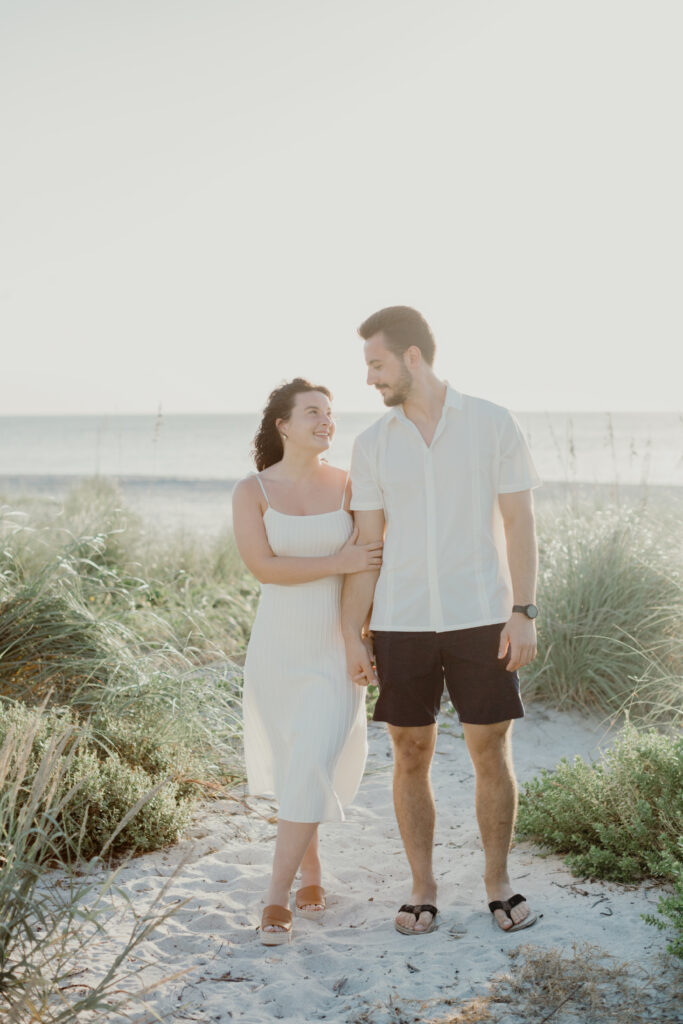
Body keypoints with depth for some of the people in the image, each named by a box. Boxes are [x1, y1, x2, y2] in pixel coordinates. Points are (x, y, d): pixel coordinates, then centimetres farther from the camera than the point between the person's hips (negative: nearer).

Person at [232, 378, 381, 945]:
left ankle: (278, 897, -2)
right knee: (293, 766, 12)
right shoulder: (251, 491, -5)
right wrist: (341, 563, -21)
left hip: (336, 649, 0)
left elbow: (371, 563, 3)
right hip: (277, 648, 1)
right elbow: (263, 566, -16)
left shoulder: (349, 484, -1)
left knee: (312, 769, -11)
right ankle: (312, 869, 34)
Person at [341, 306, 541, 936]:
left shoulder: (494, 424, -2)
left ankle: (498, 884, 21)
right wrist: (352, 634, 0)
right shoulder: (372, 445, 5)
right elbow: (367, 544, 6)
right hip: (400, 624, 2)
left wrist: (524, 613, -9)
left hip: (481, 620, -2)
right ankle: (423, 890, 20)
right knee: (411, 756, 6)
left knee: (492, 754, 2)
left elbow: (520, 523, -2)